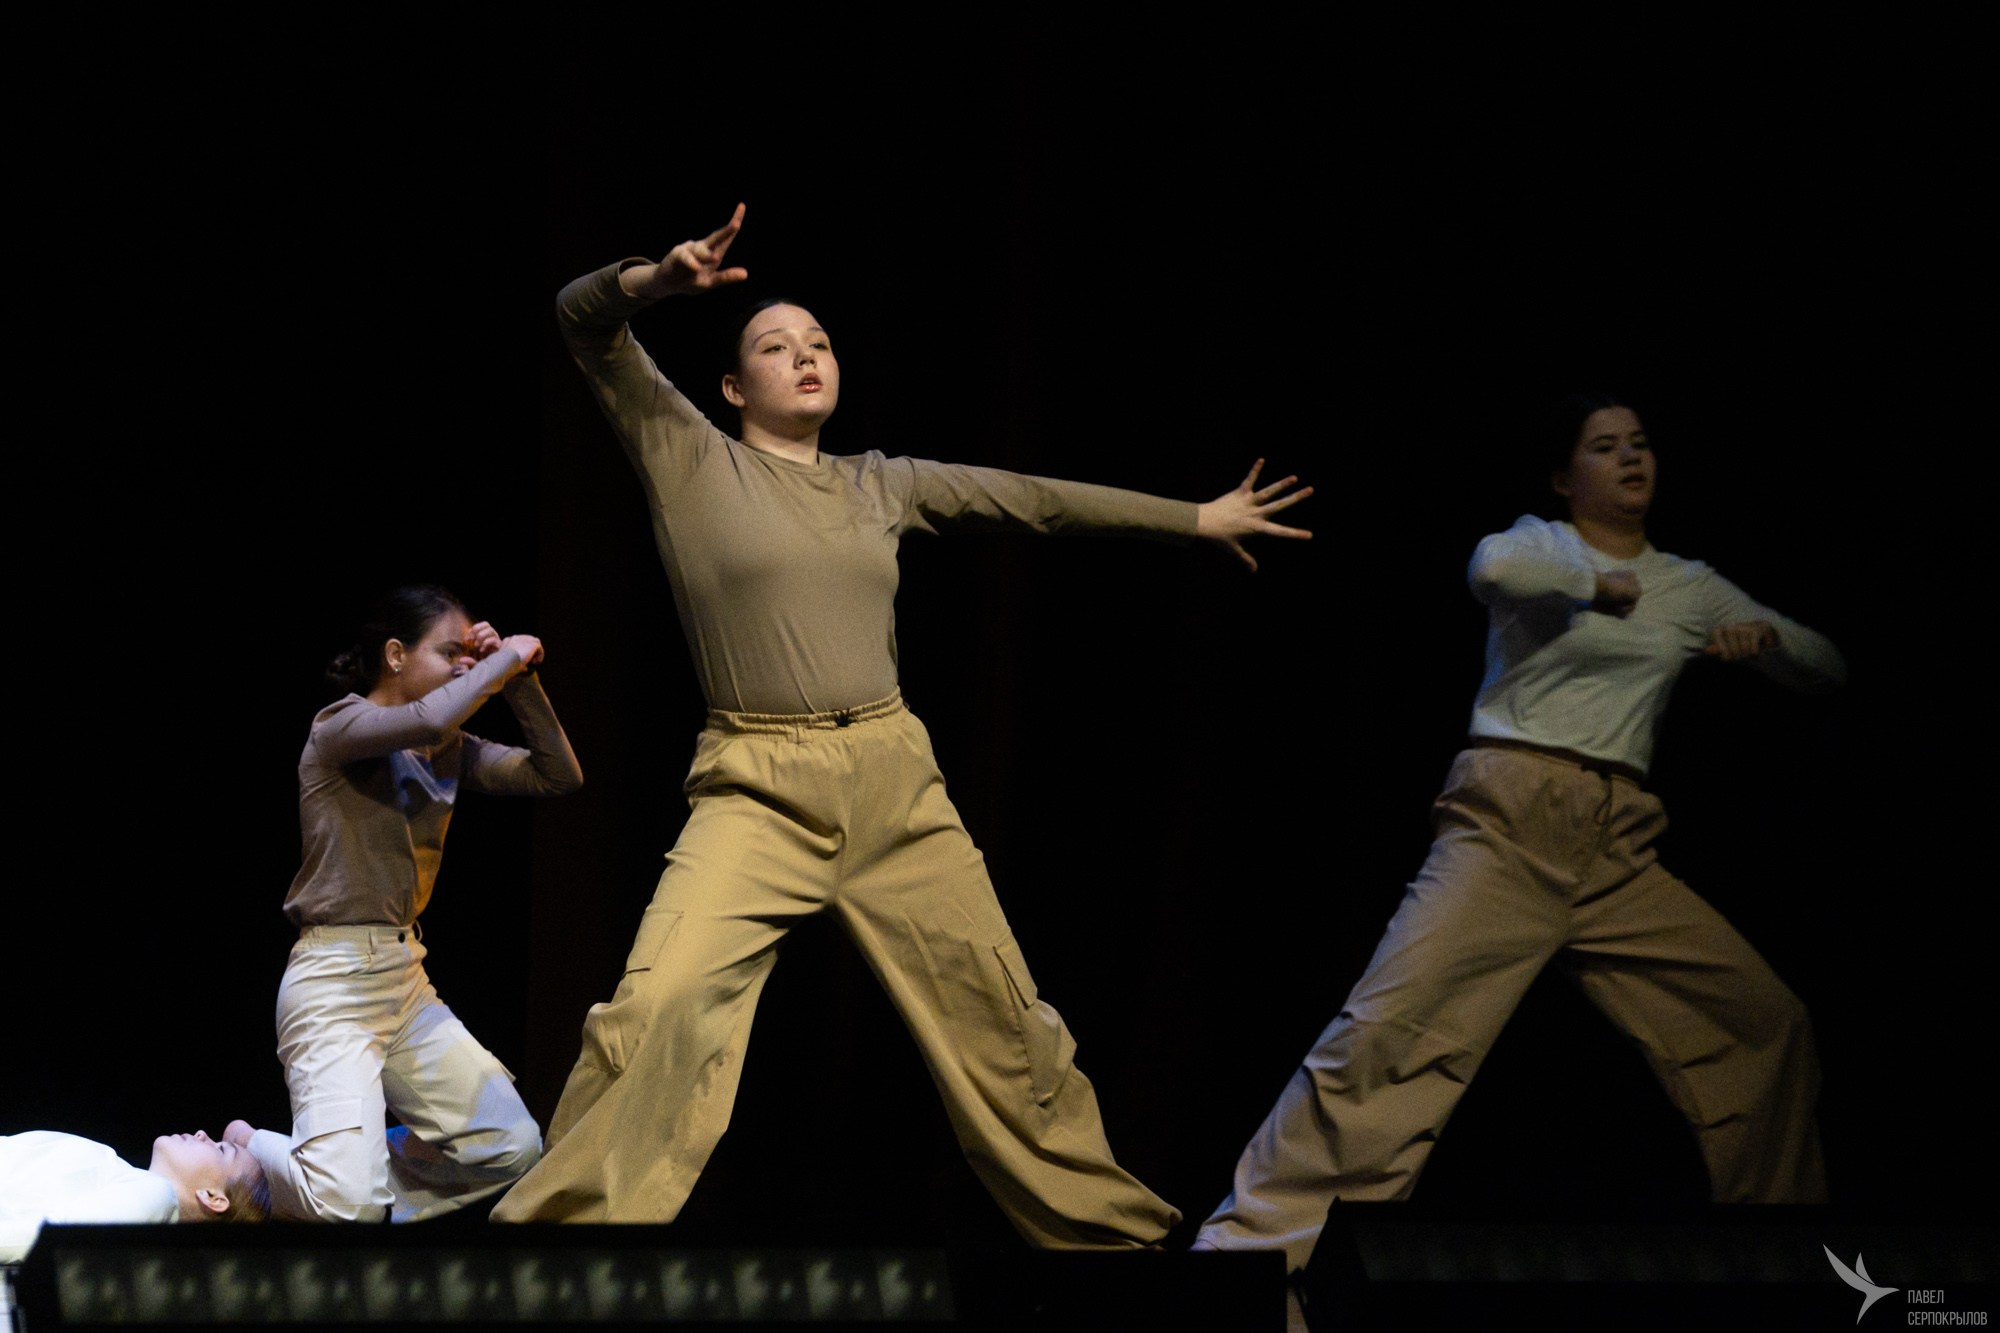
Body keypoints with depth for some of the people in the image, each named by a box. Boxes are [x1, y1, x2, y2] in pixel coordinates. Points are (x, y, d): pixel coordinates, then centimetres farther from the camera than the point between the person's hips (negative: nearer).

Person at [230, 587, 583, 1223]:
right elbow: (428, 719, -31)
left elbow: (559, 776, 6)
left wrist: (519, 681, -3)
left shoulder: (451, 751, 12)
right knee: (345, 1207, -20)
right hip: (335, 983, -8)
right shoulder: (340, 728, -11)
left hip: (406, 979, 8)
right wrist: (504, 660, -17)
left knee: (515, 1147, -2)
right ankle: (243, 1155, 12)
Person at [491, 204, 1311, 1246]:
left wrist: (1197, 518, 23)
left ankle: (1104, 1227, 26)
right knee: (662, 1005, -23)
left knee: (1002, 1016, 9)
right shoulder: (690, 460, 5)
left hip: (896, 785, 4)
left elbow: (1035, 499, 20)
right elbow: (584, 321, -2)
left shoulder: (881, 486, 16)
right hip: (757, 795, -4)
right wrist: (661, 279, -23)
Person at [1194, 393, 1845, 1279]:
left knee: (1767, 1023, 3)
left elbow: (1826, 671, 17)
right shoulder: (1542, 547, 4)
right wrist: (1600, 587, -9)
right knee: (1389, 1029, -20)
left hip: (1617, 853, 5)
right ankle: (1249, 1246, -20)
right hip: (1506, 828, -5)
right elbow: (1495, 567, -23)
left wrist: (1765, 634, -2)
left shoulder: (1689, 587, 17)